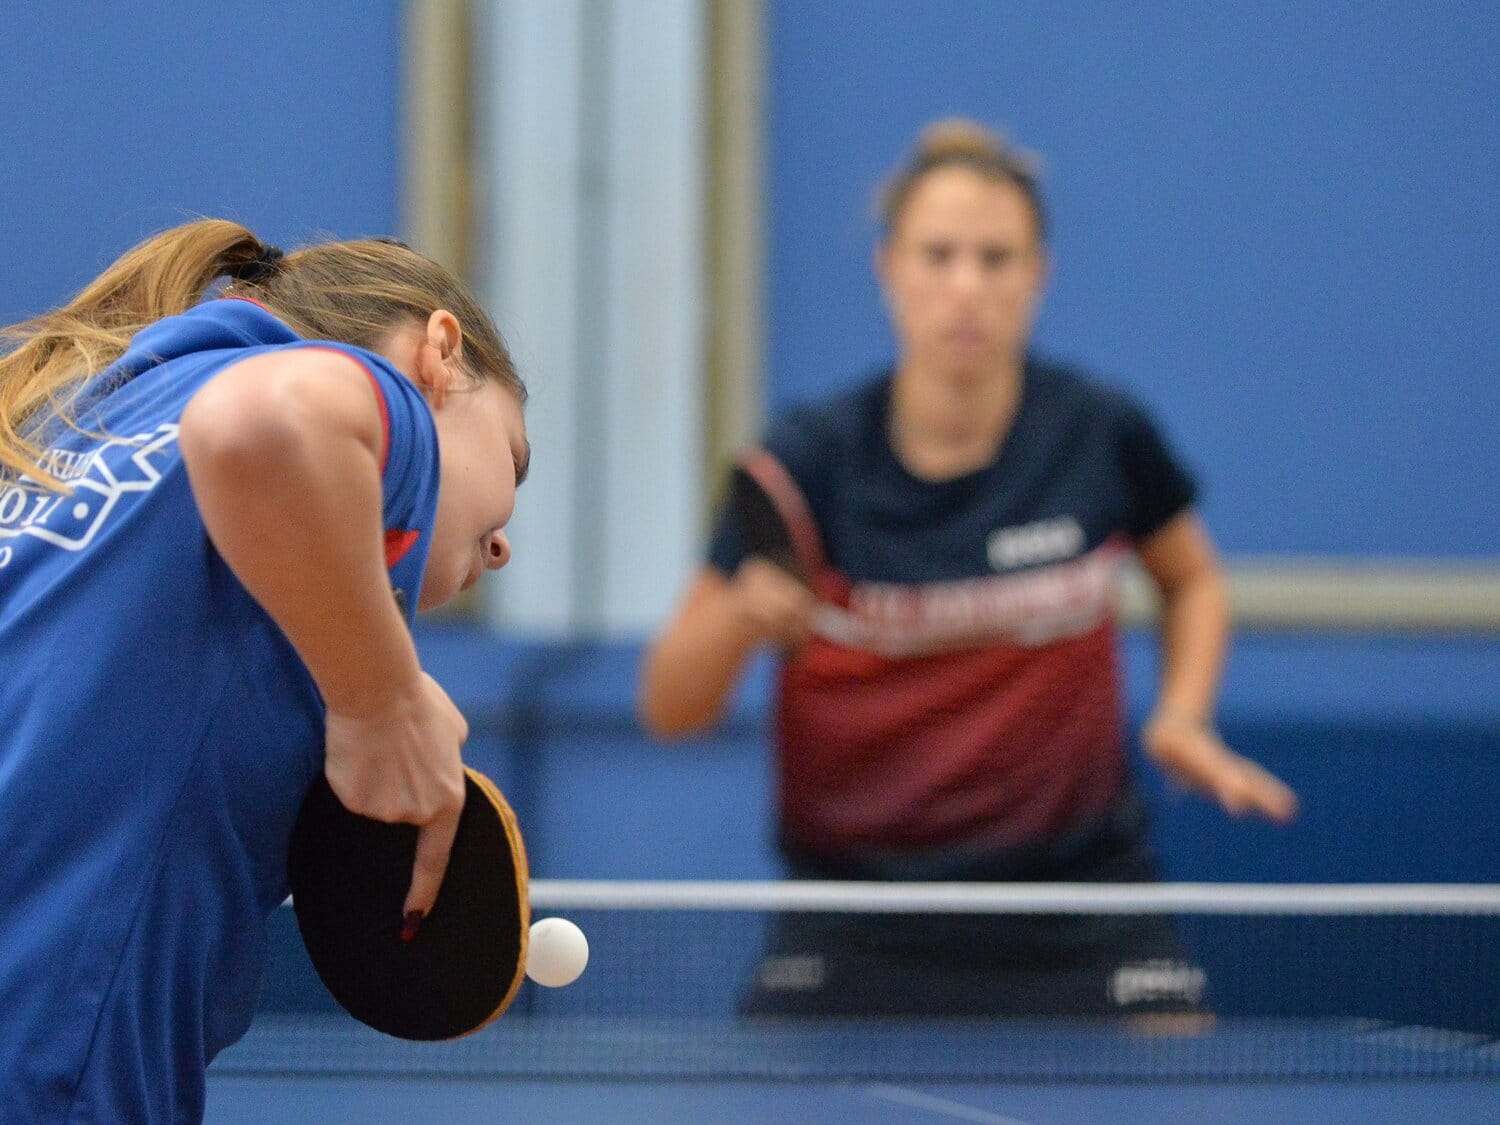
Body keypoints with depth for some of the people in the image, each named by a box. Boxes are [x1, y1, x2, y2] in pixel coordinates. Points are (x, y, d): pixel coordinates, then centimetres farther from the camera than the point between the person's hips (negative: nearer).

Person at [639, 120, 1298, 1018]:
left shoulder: (1101, 433, -6)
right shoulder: (812, 464, -10)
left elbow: (1193, 581, 16)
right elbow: (670, 711, -6)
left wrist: (1183, 717, -2)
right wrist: (739, 619, -26)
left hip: (1080, 904, 1)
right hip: (859, 934, -1)